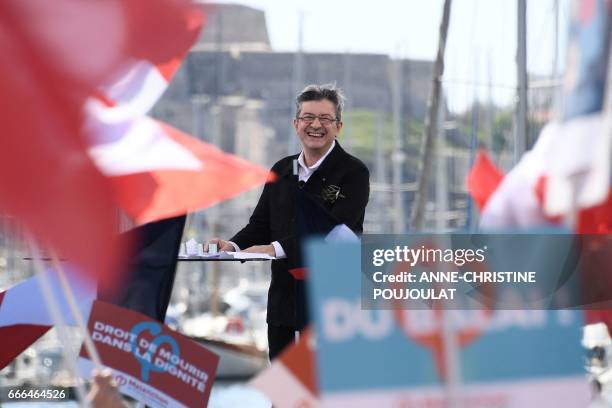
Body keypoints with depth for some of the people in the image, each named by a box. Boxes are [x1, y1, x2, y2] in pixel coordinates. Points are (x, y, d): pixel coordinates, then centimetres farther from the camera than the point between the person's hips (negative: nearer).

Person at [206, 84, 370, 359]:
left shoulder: (353, 173, -7)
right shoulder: (282, 171, 13)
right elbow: (261, 223, 12)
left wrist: (276, 249, -29)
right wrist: (232, 245, -11)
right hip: (283, 300, 6)